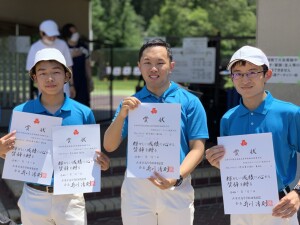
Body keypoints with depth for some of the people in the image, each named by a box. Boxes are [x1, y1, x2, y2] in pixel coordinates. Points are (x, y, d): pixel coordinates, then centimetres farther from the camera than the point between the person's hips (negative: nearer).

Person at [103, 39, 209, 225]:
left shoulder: (190, 102, 1)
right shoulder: (131, 103, 8)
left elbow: (197, 149, -2)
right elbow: (109, 146, 3)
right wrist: (122, 115, -14)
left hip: (176, 189, -1)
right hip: (136, 188, 2)